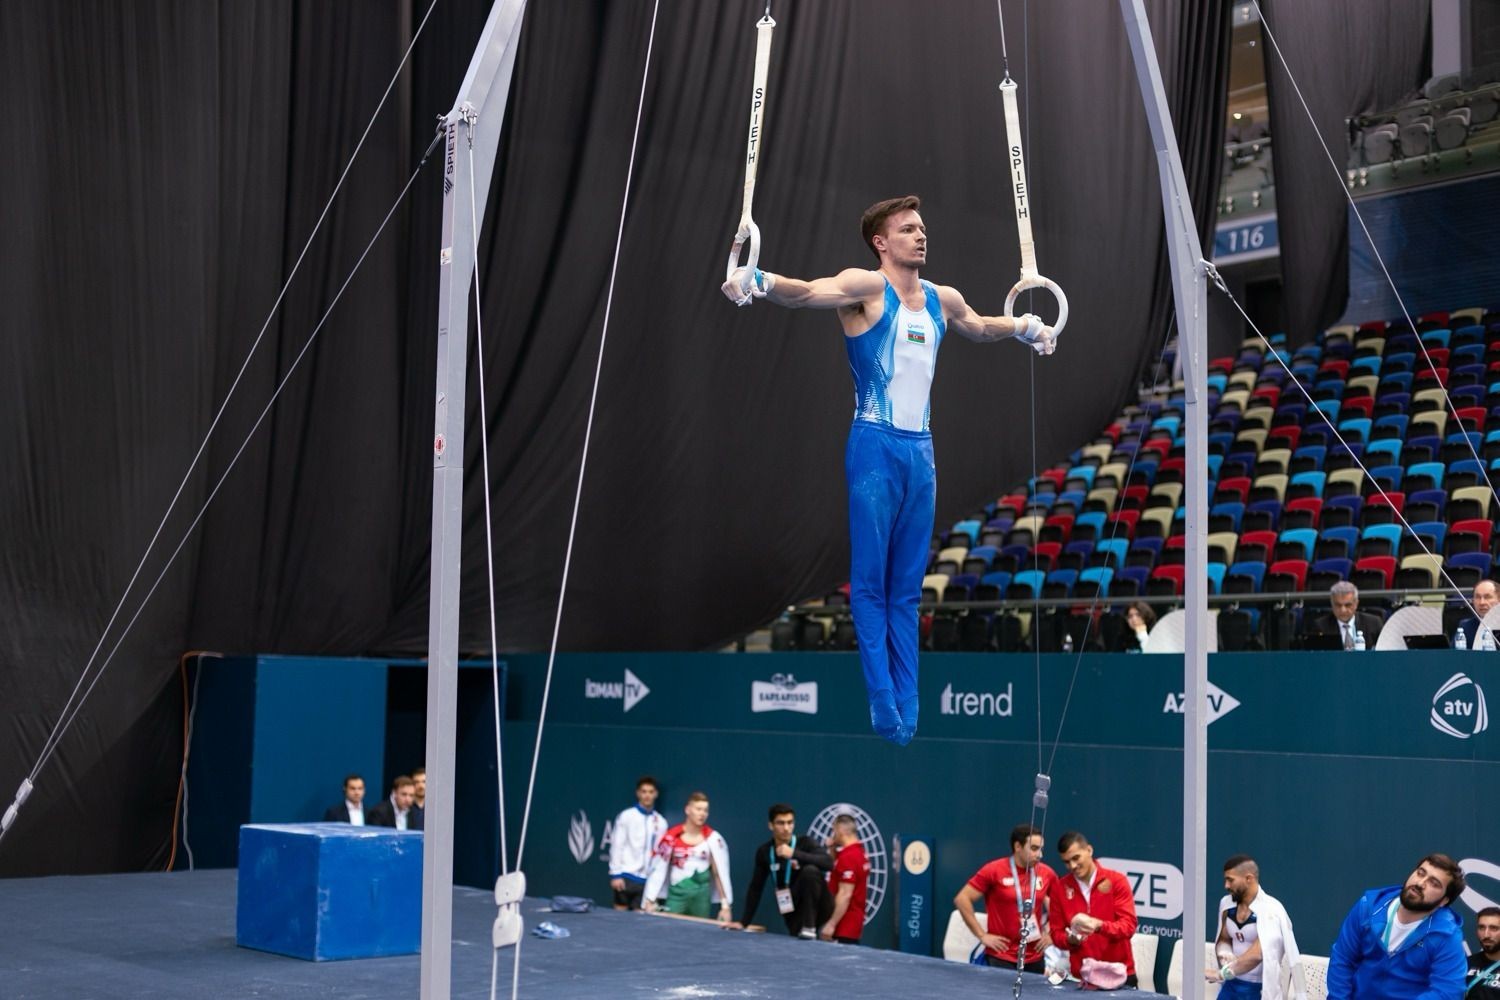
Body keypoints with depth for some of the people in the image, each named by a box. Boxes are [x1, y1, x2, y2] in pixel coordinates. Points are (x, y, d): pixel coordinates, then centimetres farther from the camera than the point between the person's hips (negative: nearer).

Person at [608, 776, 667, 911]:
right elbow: (616, 846, -4)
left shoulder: (661, 822, 8)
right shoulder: (626, 816, -1)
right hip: (626, 876, -3)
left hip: (647, 879, 3)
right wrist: (615, 874, -9)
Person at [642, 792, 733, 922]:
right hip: (677, 894, 0)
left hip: (702, 896, 0)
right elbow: (659, 869, 0)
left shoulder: (712, 838, -2)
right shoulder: (672, 837, -2)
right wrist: (650, 900, -3)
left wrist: (725, 906, -5)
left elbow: (721, 871, -2)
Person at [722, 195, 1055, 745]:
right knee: (870, 580, -4)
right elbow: (807, 292, -26)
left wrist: (1022, 327, 42)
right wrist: (762, 281, -44)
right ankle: (881, 700, -2)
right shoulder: (867, 288, -7)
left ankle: (908, 705, 12)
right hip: (876, 447, -6)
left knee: (908, 586, 9)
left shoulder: (943, 299, 13)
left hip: (921, 450, 6)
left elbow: (978, 327, 36)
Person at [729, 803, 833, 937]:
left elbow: (828, 863, -29)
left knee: (810, 870, -29)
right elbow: (755, 888, 8)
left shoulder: (806, 843, -11)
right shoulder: (764, 852, 1)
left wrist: (794, 854, -35)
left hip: (819, 907, -3)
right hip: (794, 912, 3)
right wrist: (743, 922, 3)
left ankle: (809, 927, -19)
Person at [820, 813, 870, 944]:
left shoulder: (848, 857, -17)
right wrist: (832, 850, 14)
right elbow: (836, 873, 29)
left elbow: (845, 895, -22)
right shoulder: (859, 853, 13)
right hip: (853, 923, 10)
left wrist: (831, 924, -21)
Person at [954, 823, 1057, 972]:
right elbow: (962, 899, -8)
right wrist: (982, 935, -9)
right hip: (1000, 958, -4)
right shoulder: (994, 870, -9)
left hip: (1035, 959, 4)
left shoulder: (1047, 874, 2)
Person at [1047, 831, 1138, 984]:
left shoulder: (1117, 881, -4)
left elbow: (1128, 925, -11)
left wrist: (1099, 925, -28)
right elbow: (1057, 934, 5)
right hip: (1082, 977, 2)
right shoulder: (1059, 887, 1)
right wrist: (1071, 939, -17)